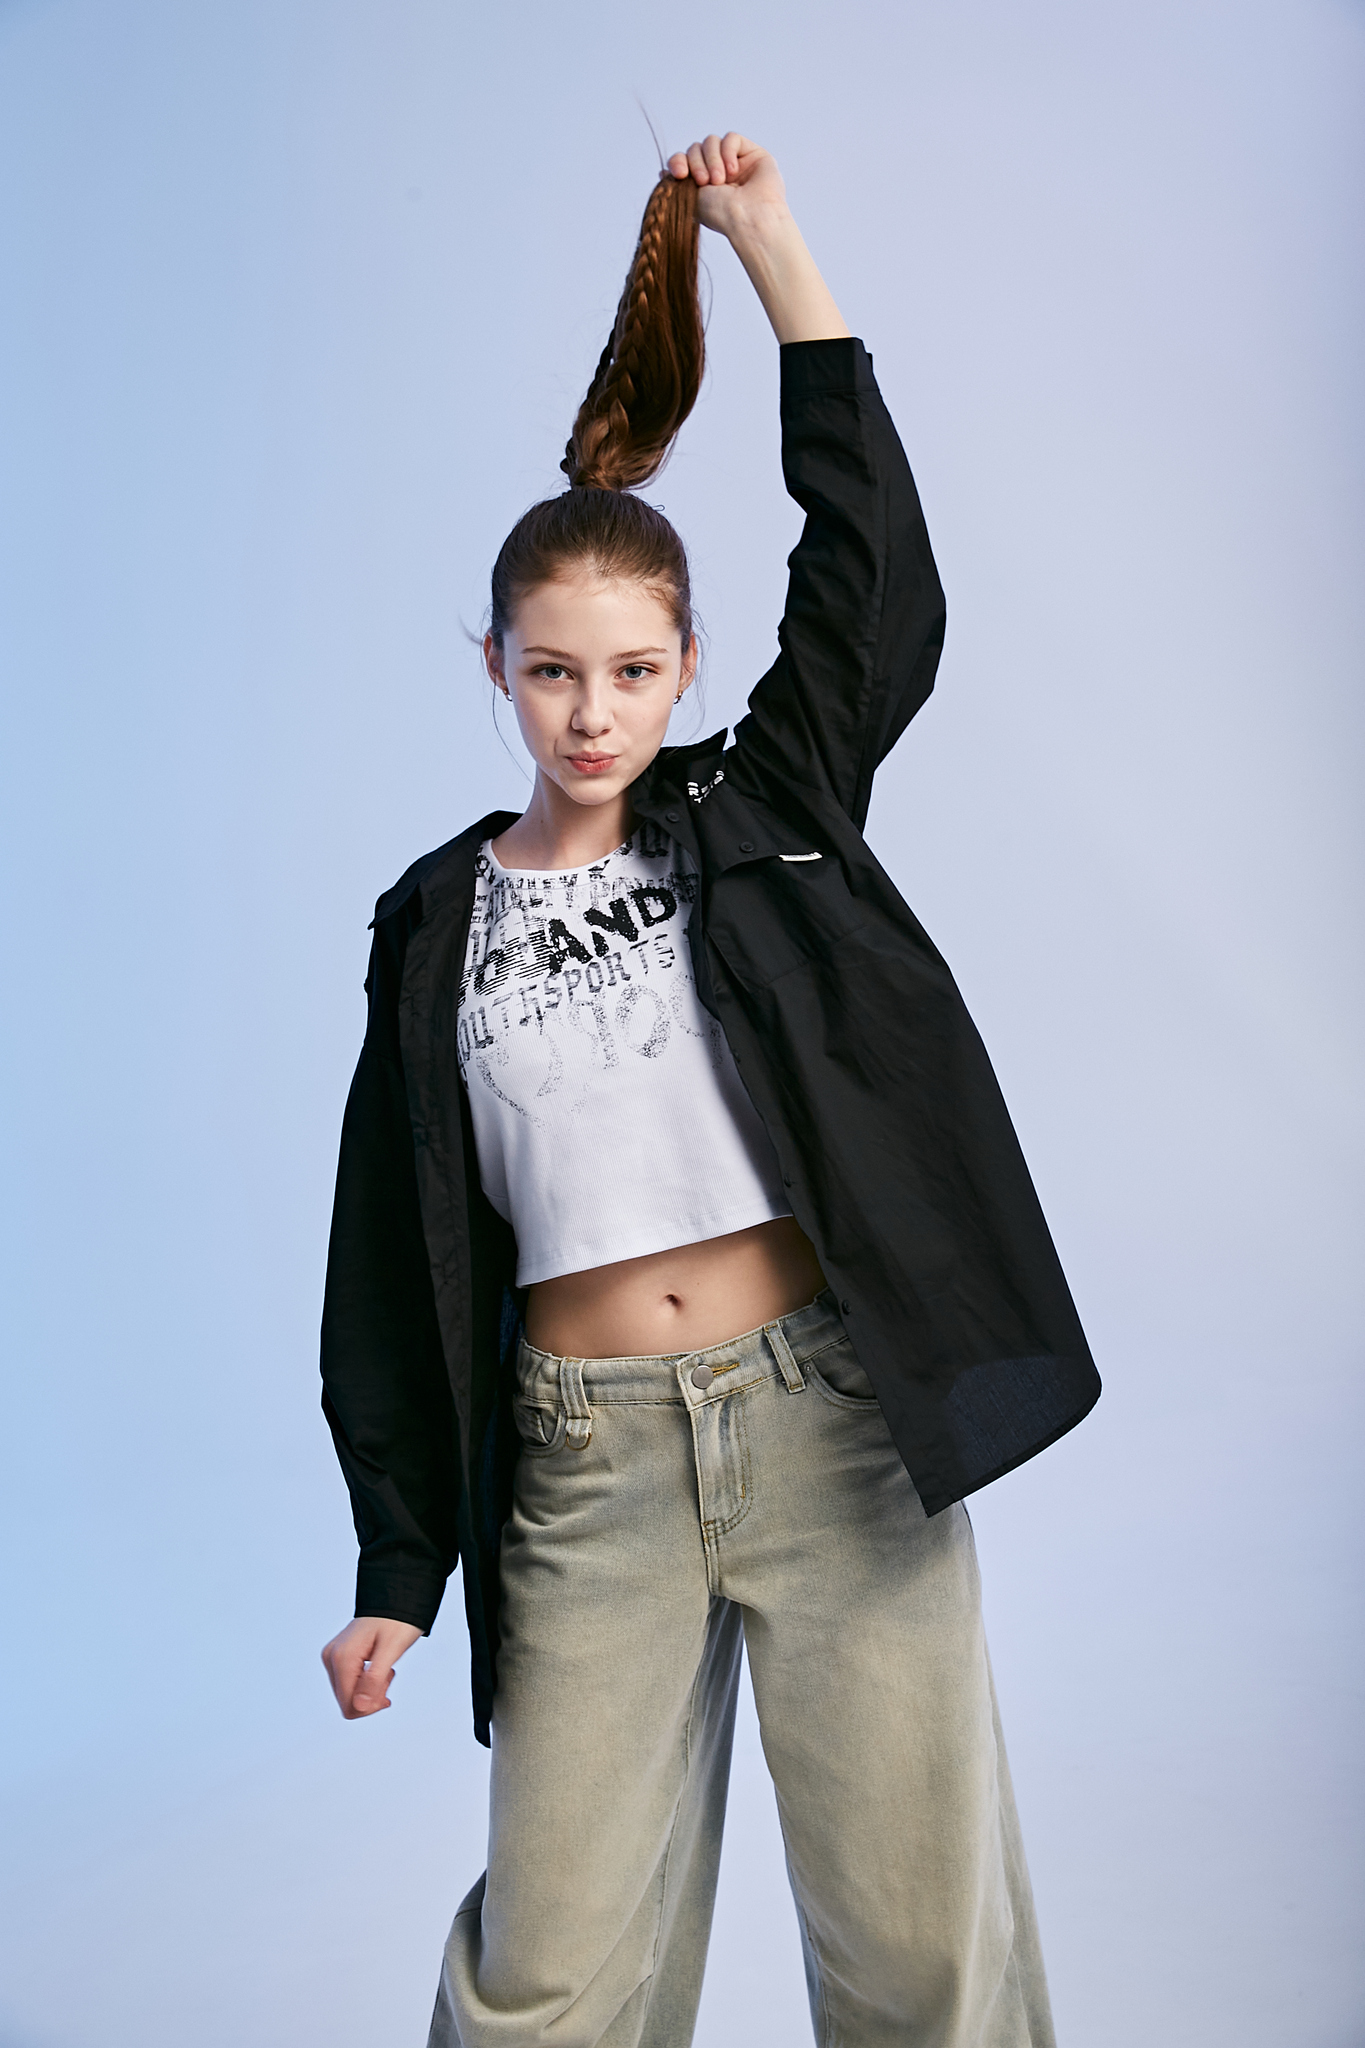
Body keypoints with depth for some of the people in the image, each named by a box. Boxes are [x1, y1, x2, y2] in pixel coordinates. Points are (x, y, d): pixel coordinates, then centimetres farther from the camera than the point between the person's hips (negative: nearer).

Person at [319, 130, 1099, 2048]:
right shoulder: (436, 923, 6)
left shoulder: (762, 821, 6)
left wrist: (768, 235, -2)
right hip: (585, 1459, 1)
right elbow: (402, 1259, 7)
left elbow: (868, 554, -4)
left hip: (831, 1413, 0)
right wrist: (398, 1569, 6)